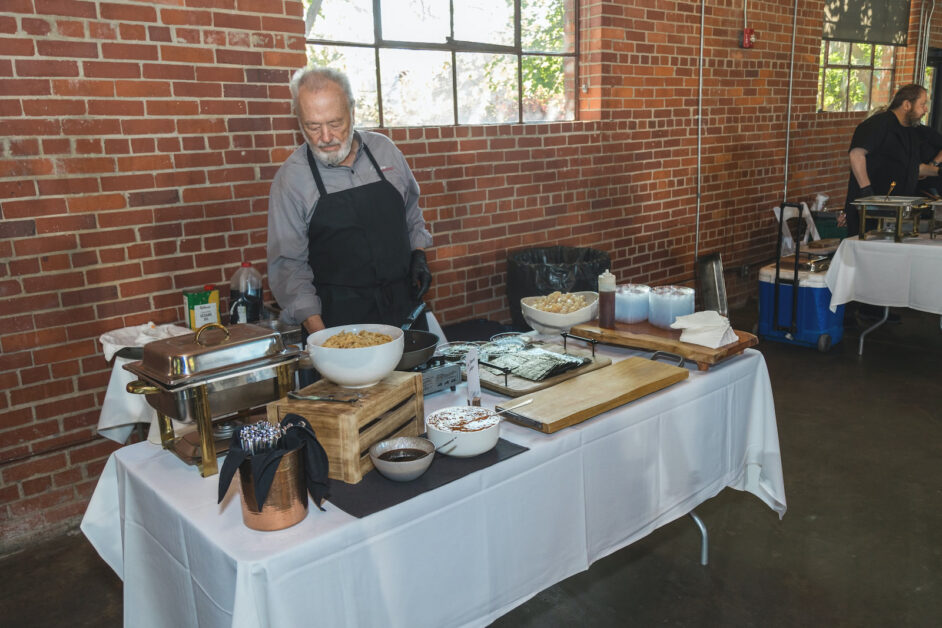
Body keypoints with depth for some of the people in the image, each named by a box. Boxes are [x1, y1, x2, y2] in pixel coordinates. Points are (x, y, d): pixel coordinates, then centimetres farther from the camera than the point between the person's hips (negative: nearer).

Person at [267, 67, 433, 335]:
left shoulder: (384, 149, 4)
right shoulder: (291, 177, -6)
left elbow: (411, 213, 18)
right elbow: (289, 263, -7)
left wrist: (418, 255, 3)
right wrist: (317, 332, -17)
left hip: (403, 303, 3)